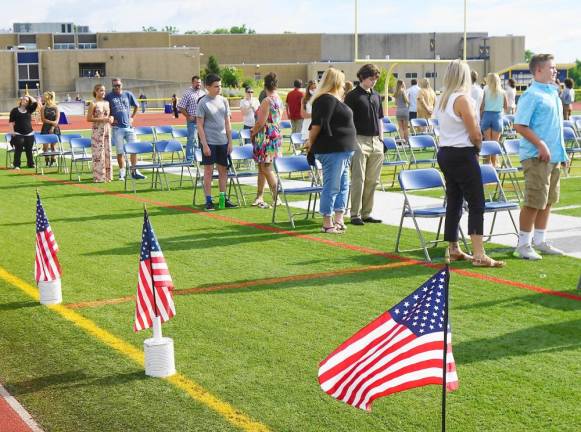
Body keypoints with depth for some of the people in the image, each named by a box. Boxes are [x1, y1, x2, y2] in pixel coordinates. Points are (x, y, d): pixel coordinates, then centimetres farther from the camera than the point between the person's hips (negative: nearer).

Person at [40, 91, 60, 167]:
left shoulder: (56, 108, 2)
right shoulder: (43, 108, 4)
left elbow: (57, 120, -3)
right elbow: (43, 119, -3)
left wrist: (53, 127, -13)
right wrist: (52, 122, -14)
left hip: (55, 128, 0)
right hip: (46, 128, 0)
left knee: (53, 145, 4)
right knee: (45, 145, -6)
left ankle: (52, 160, 13)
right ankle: (47, 159, 4)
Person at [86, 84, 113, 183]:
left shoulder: (107, 103, 11)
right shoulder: (93, 104, -6)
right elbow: (89, 119, -11)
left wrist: (111, 118, -1)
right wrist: (102, 119, -18)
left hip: (107, 129, 6)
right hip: (97, 129, -6)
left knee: (107, 152, 6)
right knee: (98, 152, -4)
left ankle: (107, 175, 13)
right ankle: (99, 177, 0)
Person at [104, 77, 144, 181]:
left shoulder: (128, 94, 8)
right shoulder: (109, 96, 0)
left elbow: (136, 106, 20)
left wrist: (132, 118, 12)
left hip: (128, 127, 3)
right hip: (117, 128, -2)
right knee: (120, 152, 1)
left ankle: (134, 171, 12)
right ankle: (122, 173, 9)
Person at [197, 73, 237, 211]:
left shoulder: (223, 101, 8)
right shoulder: (203, 103, -6)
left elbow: (227, 122, 12)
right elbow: (199, 125, -7)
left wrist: (230, 141, 7)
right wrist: (204, 144, -12)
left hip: (223, 142, 5)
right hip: (209, 142, -5)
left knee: (223, 170, 8)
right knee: (208, 170, -1)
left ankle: (223, 198, 16)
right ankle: (208, 201, 4)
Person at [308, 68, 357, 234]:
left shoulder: (335, 99, 17)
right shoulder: (327, 100, -15)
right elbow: (317, 125, -19)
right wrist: (311, 147, -13)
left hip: (342, 151, 11)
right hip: (331, 150, -11)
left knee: (343, 185, 14)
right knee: (332, 186, -5)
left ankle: (338, 220, 20)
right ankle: (327, 224, 1)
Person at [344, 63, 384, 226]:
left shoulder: (376, 96, 15)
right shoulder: (353, 96, -5)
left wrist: (381, 139, 15)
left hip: (375, 141, 6)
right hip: (359, 140, -6)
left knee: (372, 180, 7)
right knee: (358, 180, -5)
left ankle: (367, 213, 14)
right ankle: (355, 214, 0)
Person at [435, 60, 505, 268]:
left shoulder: (442, 99, 10)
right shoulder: (462, 99, -16)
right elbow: (475, 134, -16)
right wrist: (477, 146, 4)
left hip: (445, 153, 9)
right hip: (463, 155, -9)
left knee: (453, 202, 14)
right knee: (476, 203, -6)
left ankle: (453, 250, 20)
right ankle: (479, 254, -11)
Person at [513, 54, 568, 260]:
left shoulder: (553, 92, 15)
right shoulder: (531, 95, -13)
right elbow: (520, 126, -18)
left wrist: (561, 153, 17)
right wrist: (541, 145, -21)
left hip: (553, 156, 9)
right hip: (537, 156, -9)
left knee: (548, 201, 14)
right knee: (534, 202, -6)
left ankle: (540, 241, 24)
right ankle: (523, 245, 3)